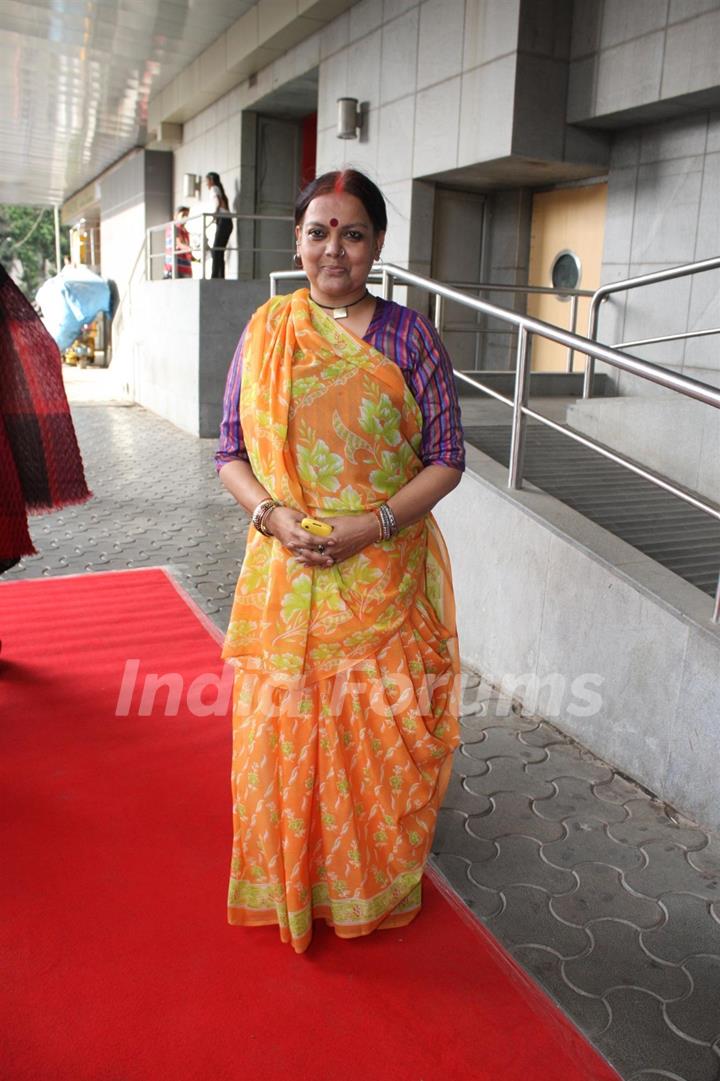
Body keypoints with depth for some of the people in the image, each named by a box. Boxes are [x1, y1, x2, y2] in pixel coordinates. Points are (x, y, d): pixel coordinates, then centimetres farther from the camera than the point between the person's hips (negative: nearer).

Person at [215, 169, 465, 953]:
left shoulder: (409, 336, -1)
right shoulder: (265, 331, 4)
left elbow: (447, 458, -2)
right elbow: (230, 453, 5)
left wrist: (373, 523, -16)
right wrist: (273, 515, -13)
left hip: (386, 578, -1)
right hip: (286, 575, 2)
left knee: (382, 734, 9)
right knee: (283, 732, 11)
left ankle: (376, 888, 37)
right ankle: (289, 886, 37)